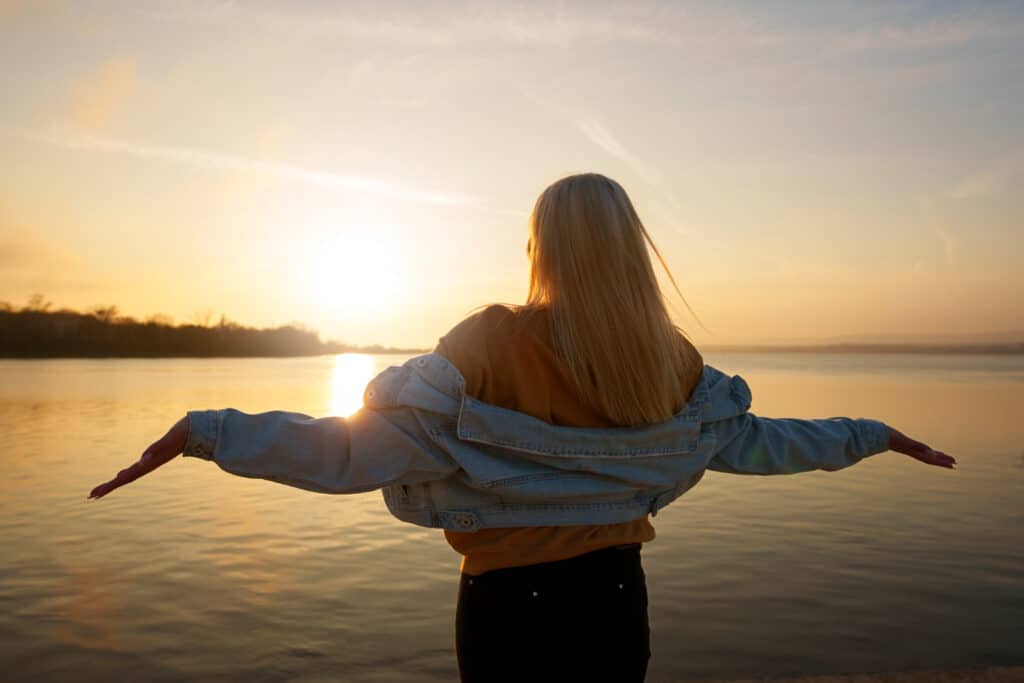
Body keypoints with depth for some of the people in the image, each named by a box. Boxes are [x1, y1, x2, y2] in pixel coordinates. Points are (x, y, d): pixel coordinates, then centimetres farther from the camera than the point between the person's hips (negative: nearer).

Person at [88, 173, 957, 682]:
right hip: (616, 600, 4)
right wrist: (875, 434, 23)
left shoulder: (489, 350, -20)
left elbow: (349, 453, -25)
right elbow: (755, 441, 7)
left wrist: (203, 430, -20)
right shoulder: (673, 366, -6)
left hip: (511, 606, -3)